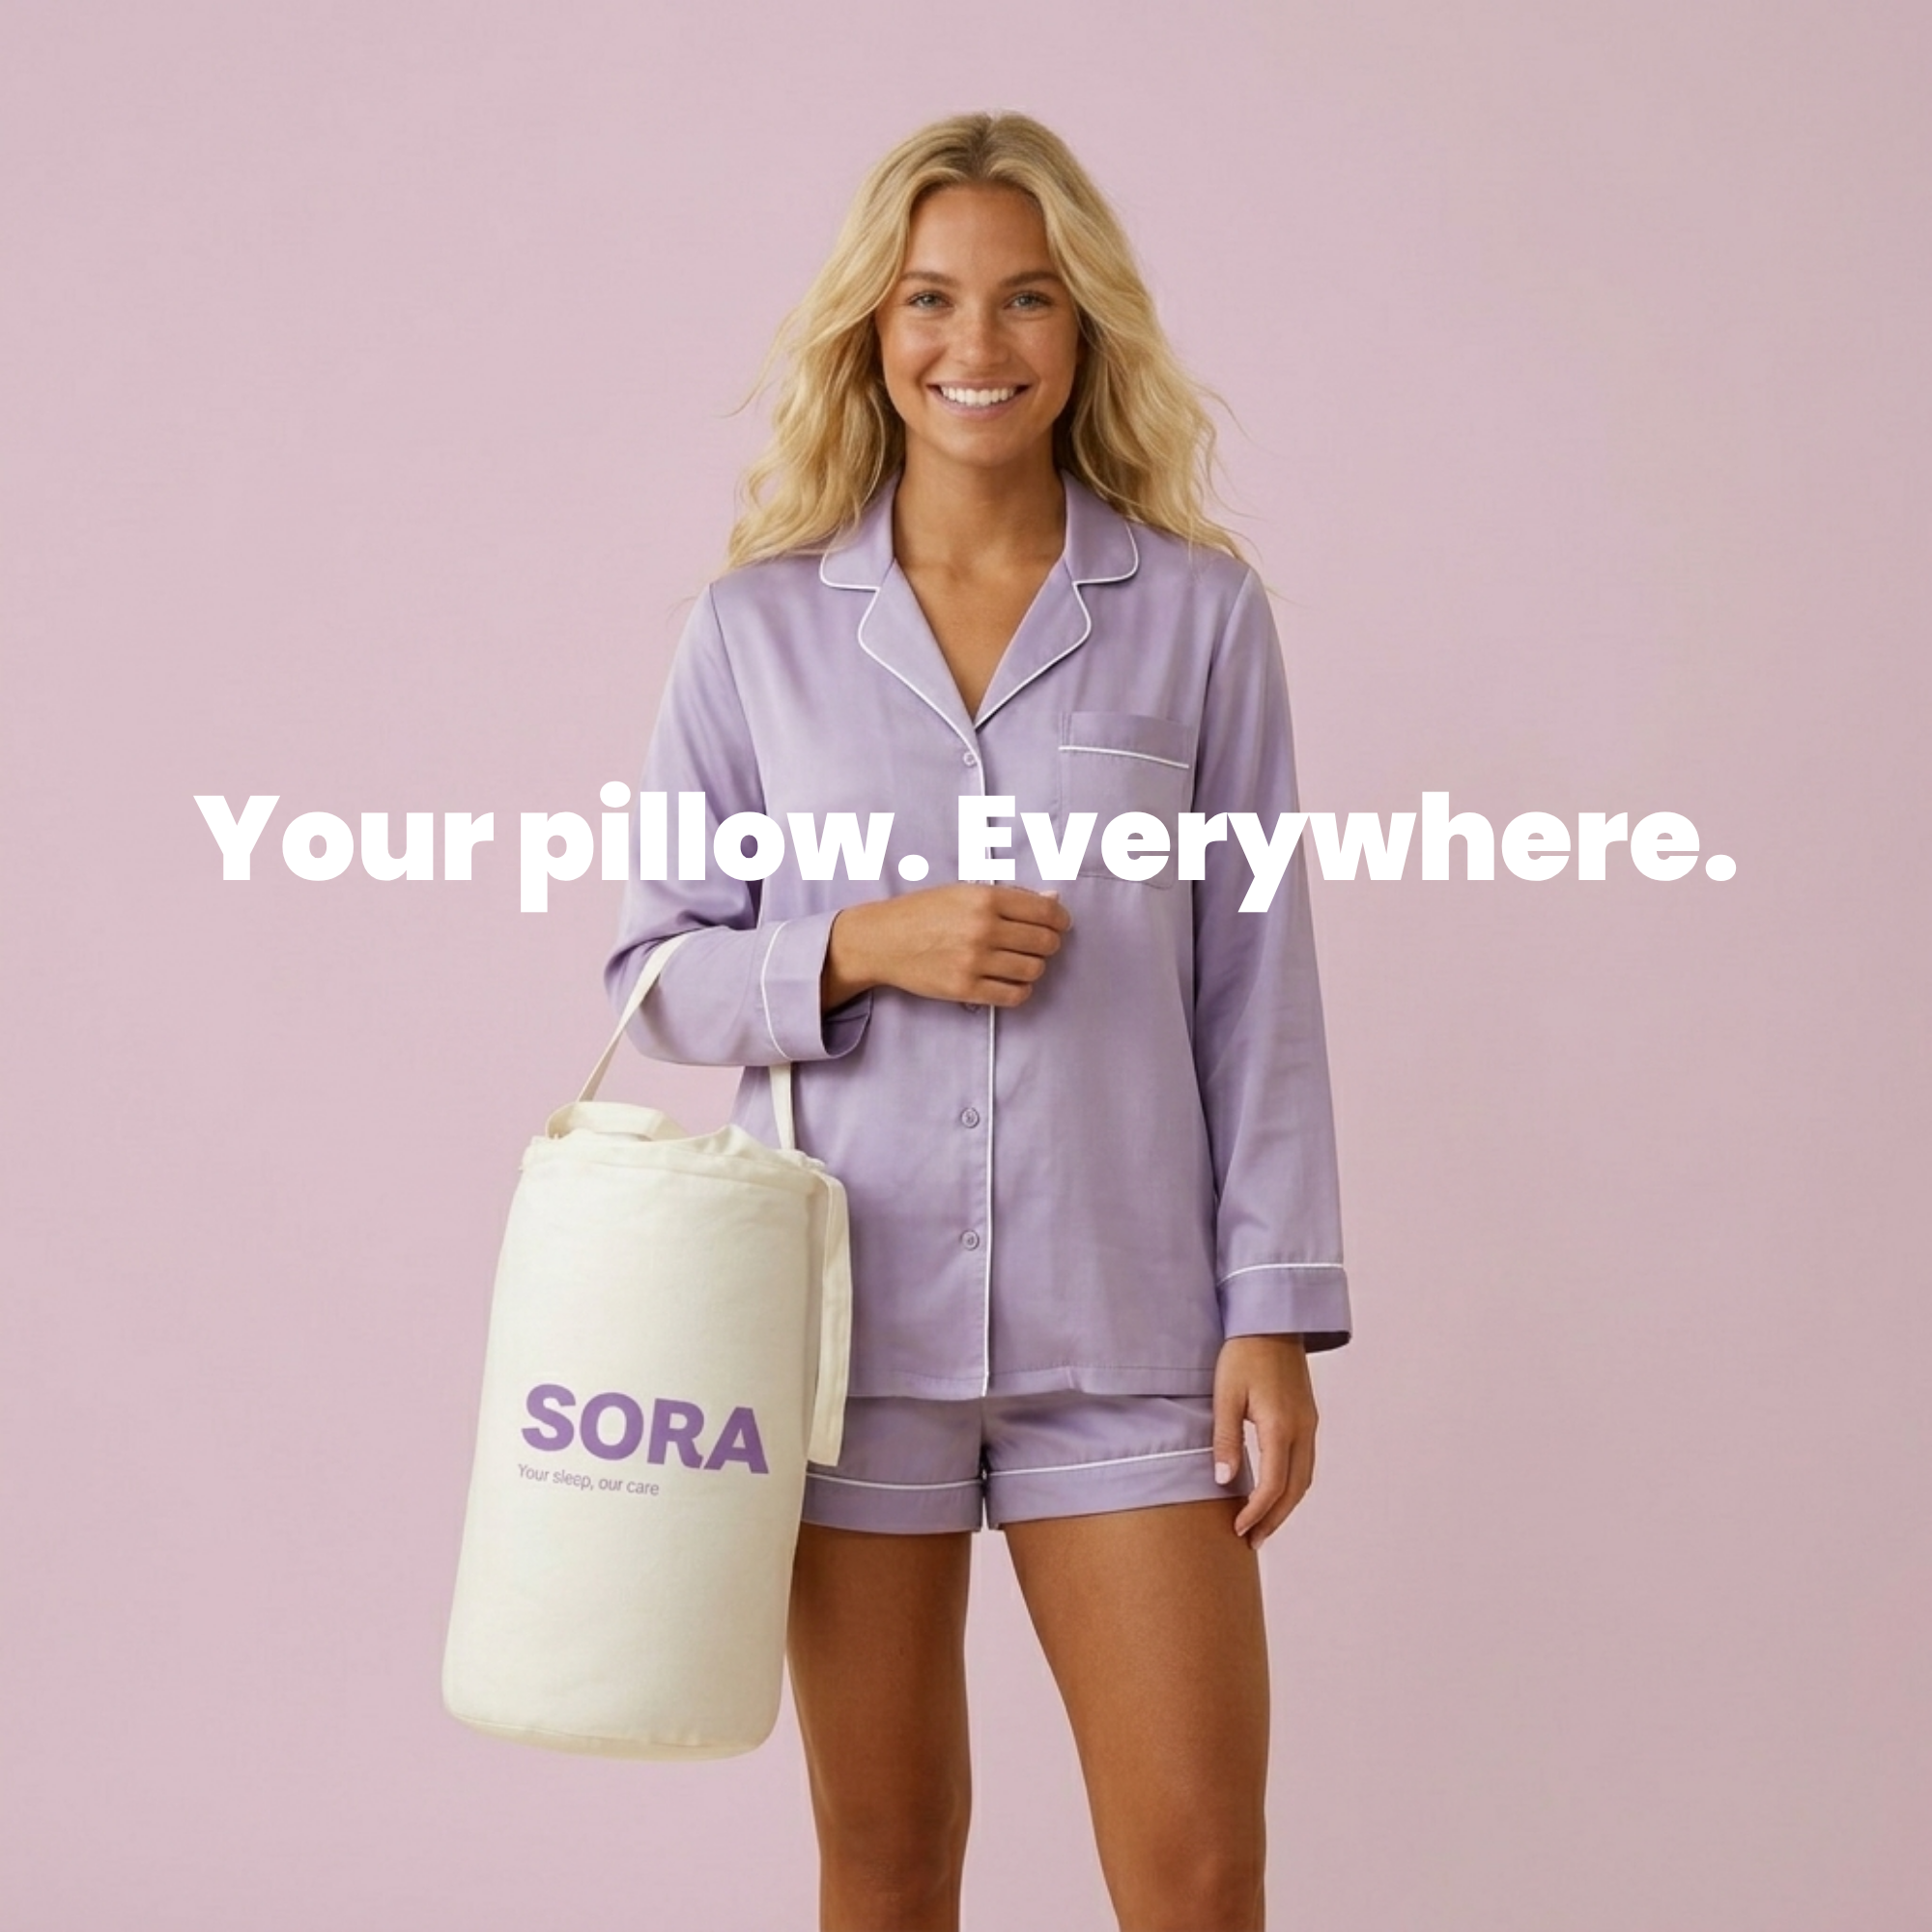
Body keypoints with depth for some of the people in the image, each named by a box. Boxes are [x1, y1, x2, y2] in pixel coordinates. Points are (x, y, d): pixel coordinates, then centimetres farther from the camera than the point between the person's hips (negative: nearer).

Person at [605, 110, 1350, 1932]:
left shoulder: (1198, 613, 1)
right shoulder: (759, 624, 3)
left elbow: (1255, 982, 1)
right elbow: (654, 969, 6)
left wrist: (1278, 1317, -3)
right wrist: (860, 951, -13)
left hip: (1124, 1329, 0)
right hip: (847, 1319, 1)